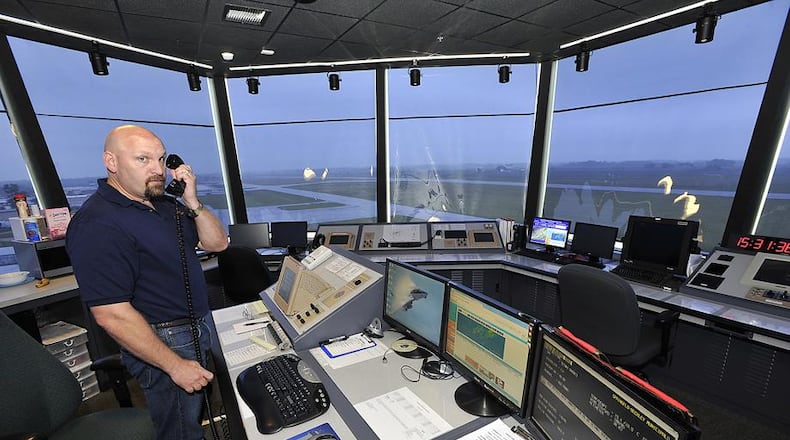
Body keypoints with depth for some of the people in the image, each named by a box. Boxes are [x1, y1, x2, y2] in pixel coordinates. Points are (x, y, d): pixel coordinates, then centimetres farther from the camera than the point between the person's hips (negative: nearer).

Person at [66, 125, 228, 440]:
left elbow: (217, 243, 3)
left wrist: (192, 203, -13)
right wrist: (176, 366, -20)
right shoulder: (98, 224, -22)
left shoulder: (164, 204, 4)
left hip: (194, 330, 8)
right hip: (162, 344, -8)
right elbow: (111, 314, -24)